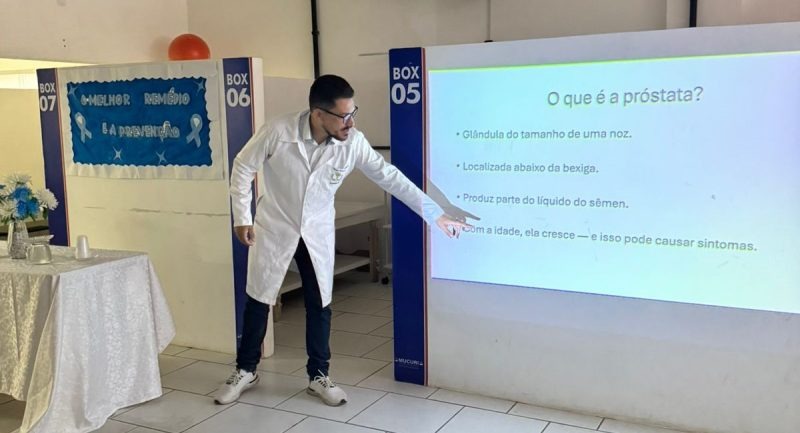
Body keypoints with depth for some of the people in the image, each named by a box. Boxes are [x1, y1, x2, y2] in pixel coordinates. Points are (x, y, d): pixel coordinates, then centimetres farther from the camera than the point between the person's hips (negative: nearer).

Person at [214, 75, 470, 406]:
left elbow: (389, 177, -11)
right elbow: (243, 168, -11)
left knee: (319, 305, 7)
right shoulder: (277, 132, -26)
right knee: (258, 300, 10)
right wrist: (241, 217, -10)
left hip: (318, 232, 2)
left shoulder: (353, 143, -19)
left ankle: (318, 376, 25)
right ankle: (245, 370, 29)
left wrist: (435, 214, -10)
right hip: (274, 227, -2)